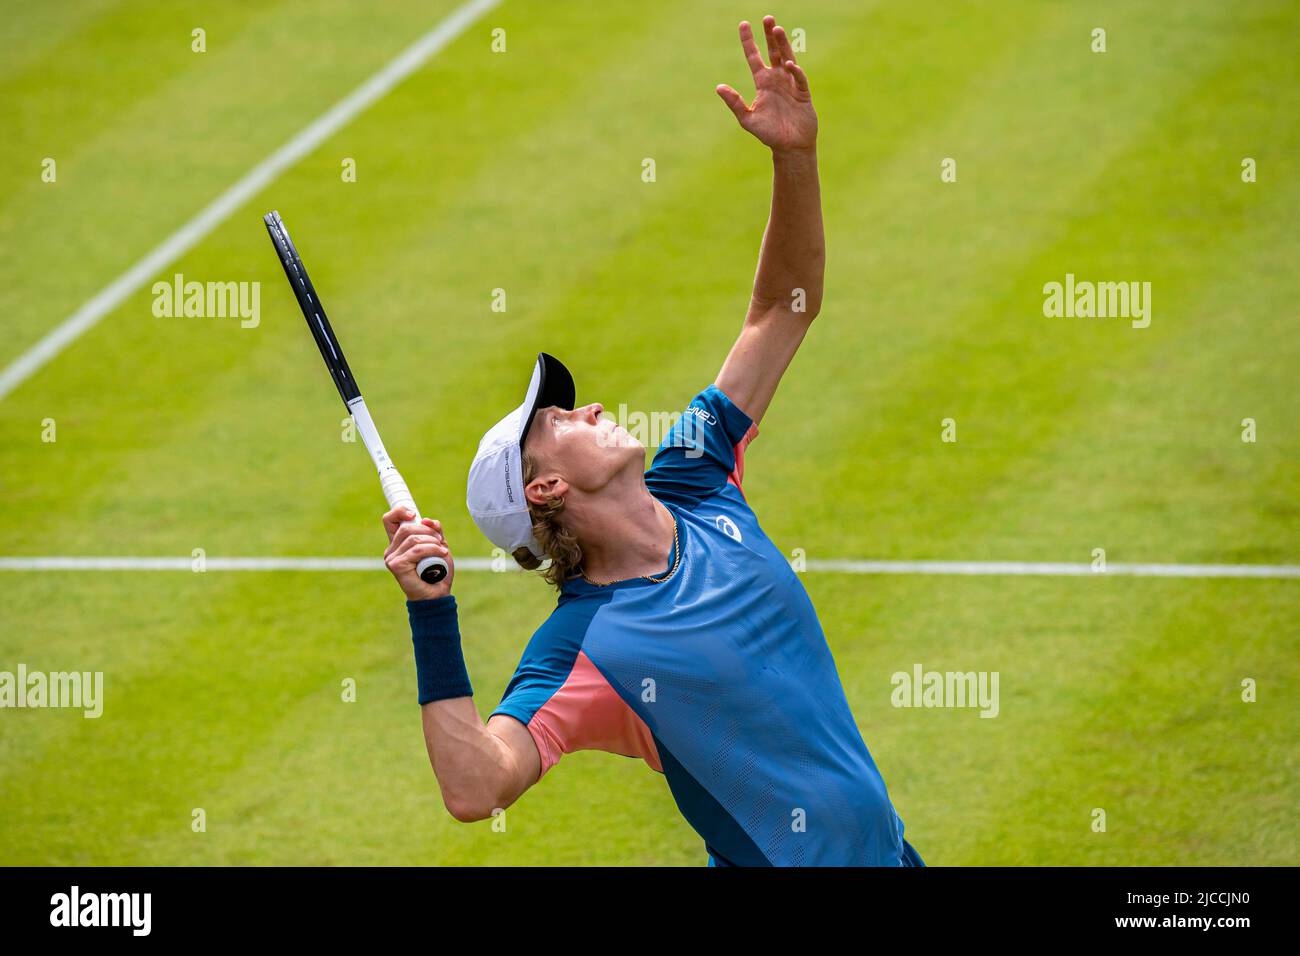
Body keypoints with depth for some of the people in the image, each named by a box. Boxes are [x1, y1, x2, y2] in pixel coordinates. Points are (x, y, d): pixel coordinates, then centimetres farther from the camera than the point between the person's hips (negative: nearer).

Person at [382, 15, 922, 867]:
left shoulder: (695, 482, 0)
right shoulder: (583, 646, -20)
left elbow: (784, 308, 7)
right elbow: (476, 787, -35)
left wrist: (795, 156, -7)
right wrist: (431, 621, -39)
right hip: (785, 860, -6)